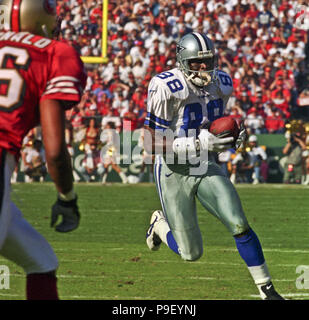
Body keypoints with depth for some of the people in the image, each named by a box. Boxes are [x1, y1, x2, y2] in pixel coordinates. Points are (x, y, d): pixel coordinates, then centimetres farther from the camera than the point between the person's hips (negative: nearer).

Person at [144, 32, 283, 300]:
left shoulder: (221, 84, 0)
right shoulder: (167, 89, -21)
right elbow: (152, 143, -22)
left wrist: (234, 137, -5)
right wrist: (199, 143, -31)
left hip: (207, 168, 4)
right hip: (174, 172, -4)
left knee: (239, 225, -16)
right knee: (191, 253, 2)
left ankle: (267, 290, -5)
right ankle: (160, 224, 36)